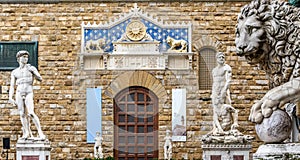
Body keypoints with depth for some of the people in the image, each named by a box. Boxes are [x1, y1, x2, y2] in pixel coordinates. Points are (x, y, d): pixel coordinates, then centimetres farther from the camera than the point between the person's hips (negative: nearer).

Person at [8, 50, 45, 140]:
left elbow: (40, 79, -3)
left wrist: (33, 72, -18)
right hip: (19, 93, 2)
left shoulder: (31, 68, 8)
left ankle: (40, 132, -16)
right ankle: (27, 133, 7)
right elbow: (12, 86, 8)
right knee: (22, 114, -2)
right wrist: (10, 98, -4)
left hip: (29, 93, -2)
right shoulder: (14, 72, 12)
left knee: (31, 114, -18)